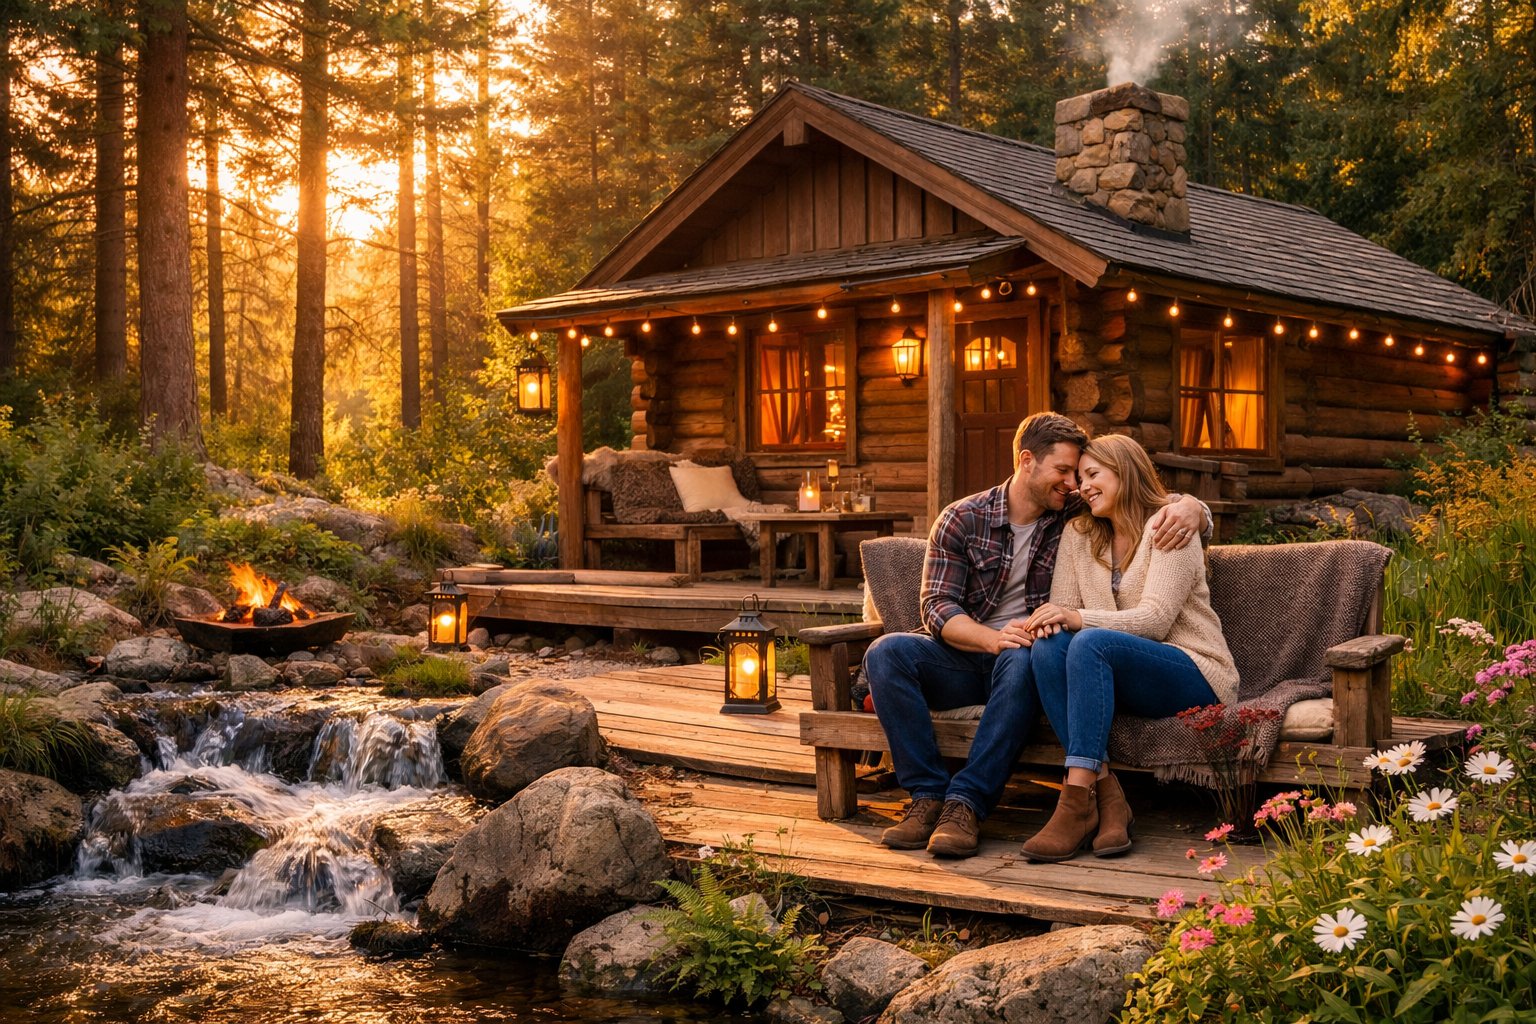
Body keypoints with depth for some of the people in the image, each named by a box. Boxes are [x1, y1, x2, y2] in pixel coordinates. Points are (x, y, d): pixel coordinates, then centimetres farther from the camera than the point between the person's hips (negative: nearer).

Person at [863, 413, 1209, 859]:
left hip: (1027, 658, -1)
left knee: (1022, 661, -38)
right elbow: (937, 608, -7)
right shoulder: (962, 520, 2)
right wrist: (994, 639, -27)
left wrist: (1188, 508, -15)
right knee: (887, 652, -28)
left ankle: (965, 804, -37)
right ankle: (928, 794, -27)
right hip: (965, 655, 1)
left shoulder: (1078, 516, 6)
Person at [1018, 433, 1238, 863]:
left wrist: (1079, 619, -29)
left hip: (1195, 675, -5)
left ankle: (1078, 800, -38)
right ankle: (1107, 795, -30)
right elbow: (1064, 611, 6)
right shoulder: (1078, 534, 14)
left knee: (1091, 643, -33)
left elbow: (1156, 618, -17)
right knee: (1048, 647, -25)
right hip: (1124, 679, 6)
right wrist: (1050, 619, -19)